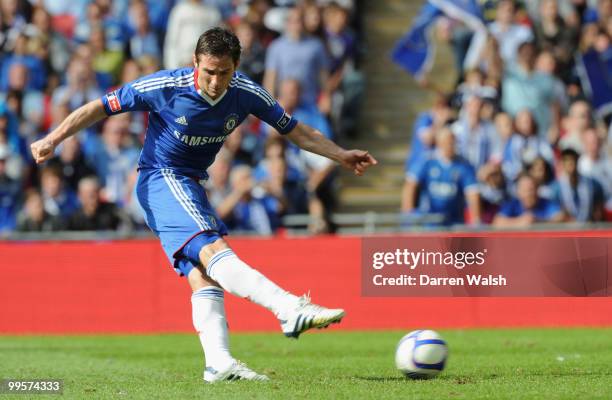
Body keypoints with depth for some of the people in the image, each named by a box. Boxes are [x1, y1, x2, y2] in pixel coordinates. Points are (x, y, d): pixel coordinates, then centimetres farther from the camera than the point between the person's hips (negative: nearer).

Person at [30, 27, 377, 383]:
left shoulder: (246, 94, -5)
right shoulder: (166, 87, -18)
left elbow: (296, 131, 8)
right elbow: (102, 107, -8)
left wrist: (342, 155, 2)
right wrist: (53, 139, -13)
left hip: (192, 186, 7)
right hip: (161, 178, -7)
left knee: (202, 274, -9)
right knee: (212, 249, -27)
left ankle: (219, 363, -16)